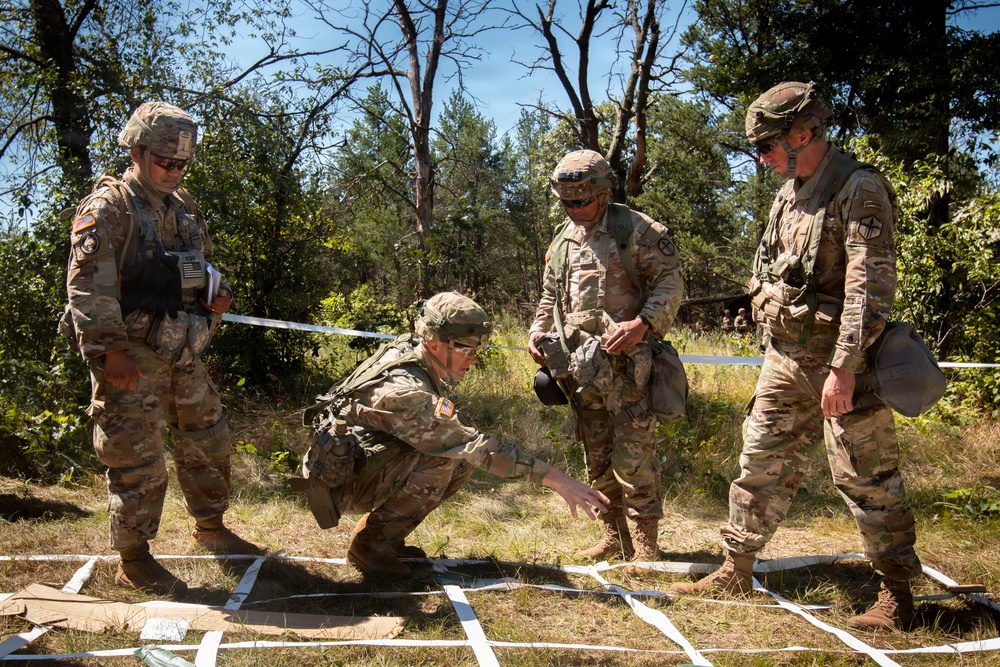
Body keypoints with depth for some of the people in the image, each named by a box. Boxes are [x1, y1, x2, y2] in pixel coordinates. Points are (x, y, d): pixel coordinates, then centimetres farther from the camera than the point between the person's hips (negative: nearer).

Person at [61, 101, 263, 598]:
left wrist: (216, 300, 4)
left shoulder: (183, 207, 15)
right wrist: (107, 349, -25)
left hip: (183, 353, 8)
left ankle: (210, 529, 34)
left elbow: (201, 269, 26)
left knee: (209, 442, 16)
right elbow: (87, 285, -17)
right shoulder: (109, 208, -9)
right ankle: (133, 561, 11)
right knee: (138, 460, -3)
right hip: (132, 358, -8)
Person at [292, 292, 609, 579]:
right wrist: (558, 479, -36)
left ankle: (387, 537, 8)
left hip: (361, 458, 9)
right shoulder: (405, 390, -32)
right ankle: (370, 543, -12)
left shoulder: (405, 351, -4)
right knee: (441, 459, -27)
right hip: (341, 481, -9)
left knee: (461, 459, -1)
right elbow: (479, 447, -36)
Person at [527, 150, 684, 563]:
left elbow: (670, 281, -7)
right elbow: (551, 296, 26)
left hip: (627, 363, -6)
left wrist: (643, 323, -21)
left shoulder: (637, 230, -3)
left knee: (633, 456, -7)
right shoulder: (562, 241, 16)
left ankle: (646, 546, 3)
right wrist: (538, 331, 8)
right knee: (597, 458, 11)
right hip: (580, 369, 6)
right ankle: (616, 537, 24)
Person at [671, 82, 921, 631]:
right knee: (761, 463, 12)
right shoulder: (789, 193, 11)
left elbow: (869, 287, -22)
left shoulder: (858, 190, -15)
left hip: (838, 361, -8)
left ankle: (896, 592, 14)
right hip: (785, 359, 8)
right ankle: (736, 571, 23)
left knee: (866, 480, 0)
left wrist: (843, 368, -25)